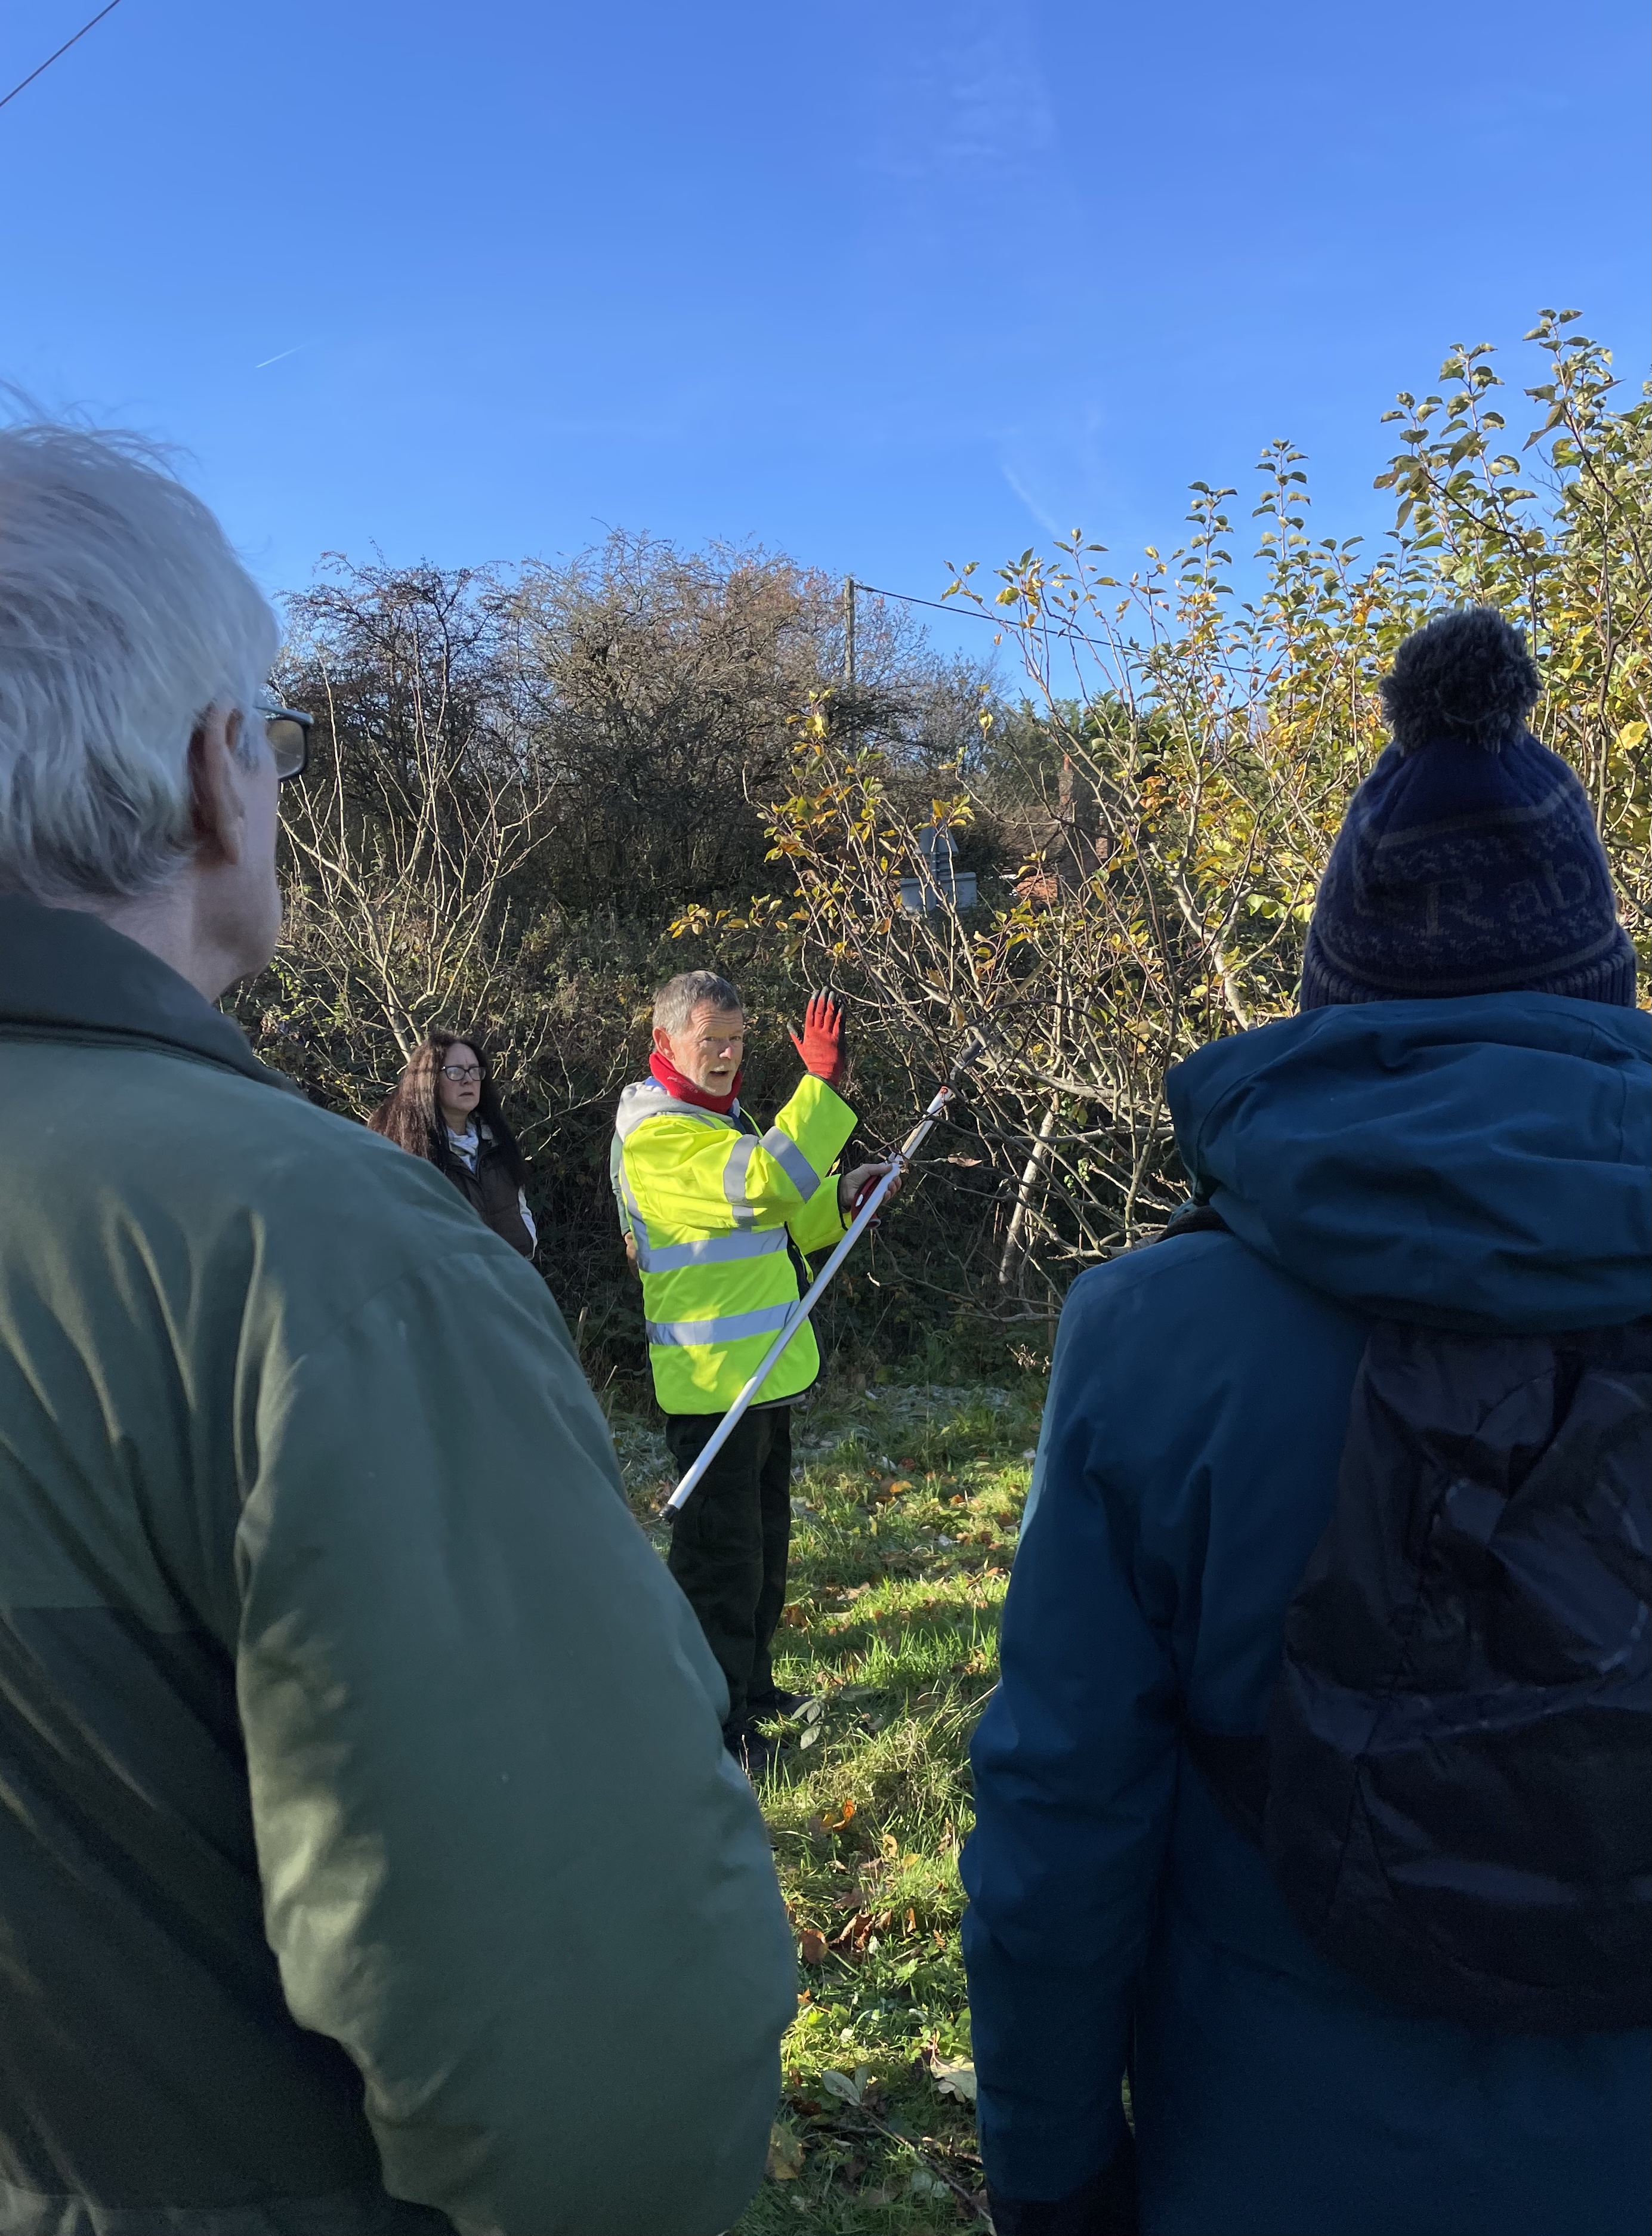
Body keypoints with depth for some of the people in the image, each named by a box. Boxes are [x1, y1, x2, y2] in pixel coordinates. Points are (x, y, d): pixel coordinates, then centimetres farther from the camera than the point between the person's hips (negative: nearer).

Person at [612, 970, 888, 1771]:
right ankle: (714, 1719, 13)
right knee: (722, 1552, -1)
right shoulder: (655, 1129, -17)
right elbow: (765, 1181, -31)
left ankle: (750, 1683, 36)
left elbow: (784, 1224, 19)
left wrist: (841, 1196, 1)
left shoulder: (723, 1117, 15)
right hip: (710, 1379, -10)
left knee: (764, 1539, 20)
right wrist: (823, 1082, -28)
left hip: (764, 1370, 10)